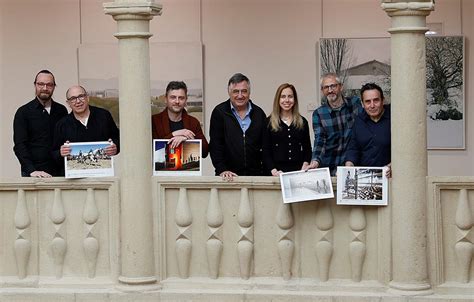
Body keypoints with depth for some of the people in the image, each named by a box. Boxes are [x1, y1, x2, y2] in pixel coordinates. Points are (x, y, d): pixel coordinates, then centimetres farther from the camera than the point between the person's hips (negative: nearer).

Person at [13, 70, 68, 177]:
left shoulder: (61, 111, 10)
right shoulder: (23, 112, 0)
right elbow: (19, 145, -7)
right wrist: (32, 170, -20)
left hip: (59, 172, 3)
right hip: (32, 175, -3)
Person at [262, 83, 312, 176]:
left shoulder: (302, 122, 13)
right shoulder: (269, 122, 5)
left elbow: (307, 149, 14)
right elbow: (265, 152, 2)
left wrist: (304, 168, -2)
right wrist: (273, 171, -11)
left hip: (298, 171, 2)